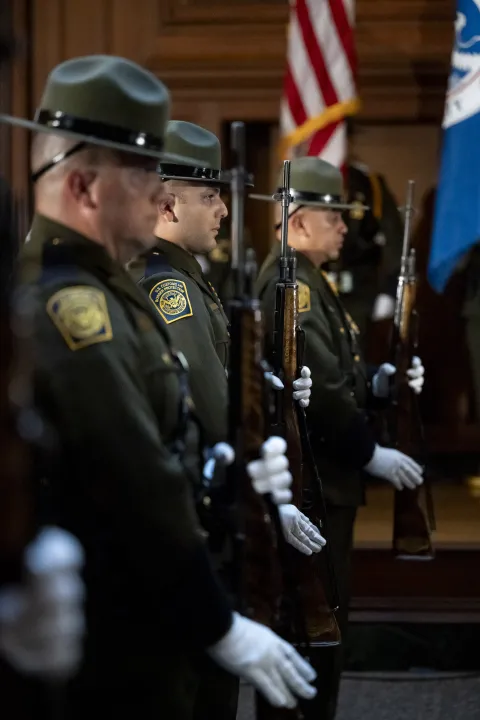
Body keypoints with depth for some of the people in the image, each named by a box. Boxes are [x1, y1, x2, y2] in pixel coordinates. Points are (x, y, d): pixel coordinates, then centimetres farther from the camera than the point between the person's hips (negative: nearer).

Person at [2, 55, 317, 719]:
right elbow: (138, 494, -24)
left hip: (122, 631, 10)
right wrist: (221, 628, -17)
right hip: (111, 656, -10)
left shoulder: (87, 287, 10)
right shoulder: (71, 305, -22)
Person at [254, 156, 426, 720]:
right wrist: (370, 454, -16)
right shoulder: (291, 283, -16)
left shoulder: (308, 280, 17)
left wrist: (375, 385, 1)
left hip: (322, 480, 11)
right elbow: (315, 386, -24)